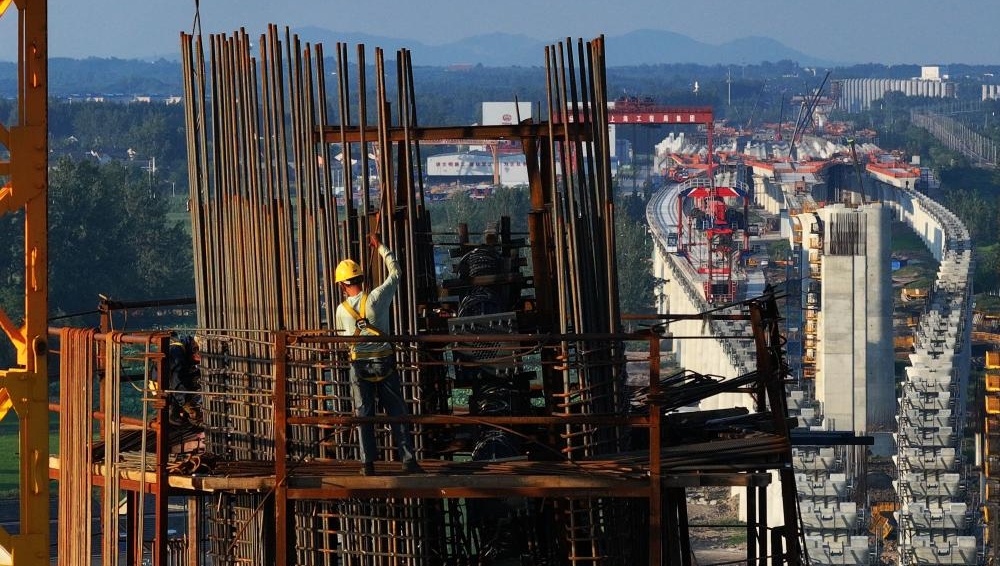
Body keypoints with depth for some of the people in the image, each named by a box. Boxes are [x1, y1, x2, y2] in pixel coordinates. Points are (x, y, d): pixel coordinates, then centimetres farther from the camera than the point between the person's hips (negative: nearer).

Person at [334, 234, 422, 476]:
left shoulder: (342, 309, -3)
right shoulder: (376, 298, -9)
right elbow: (395, 273, 5)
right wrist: (380, 247, 15)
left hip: (359, 365, 1)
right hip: (384, 362, -1)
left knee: (364, 415, 6)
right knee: (397, 413, 3)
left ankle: (368, 464, 4)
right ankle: (408, 459, 1)